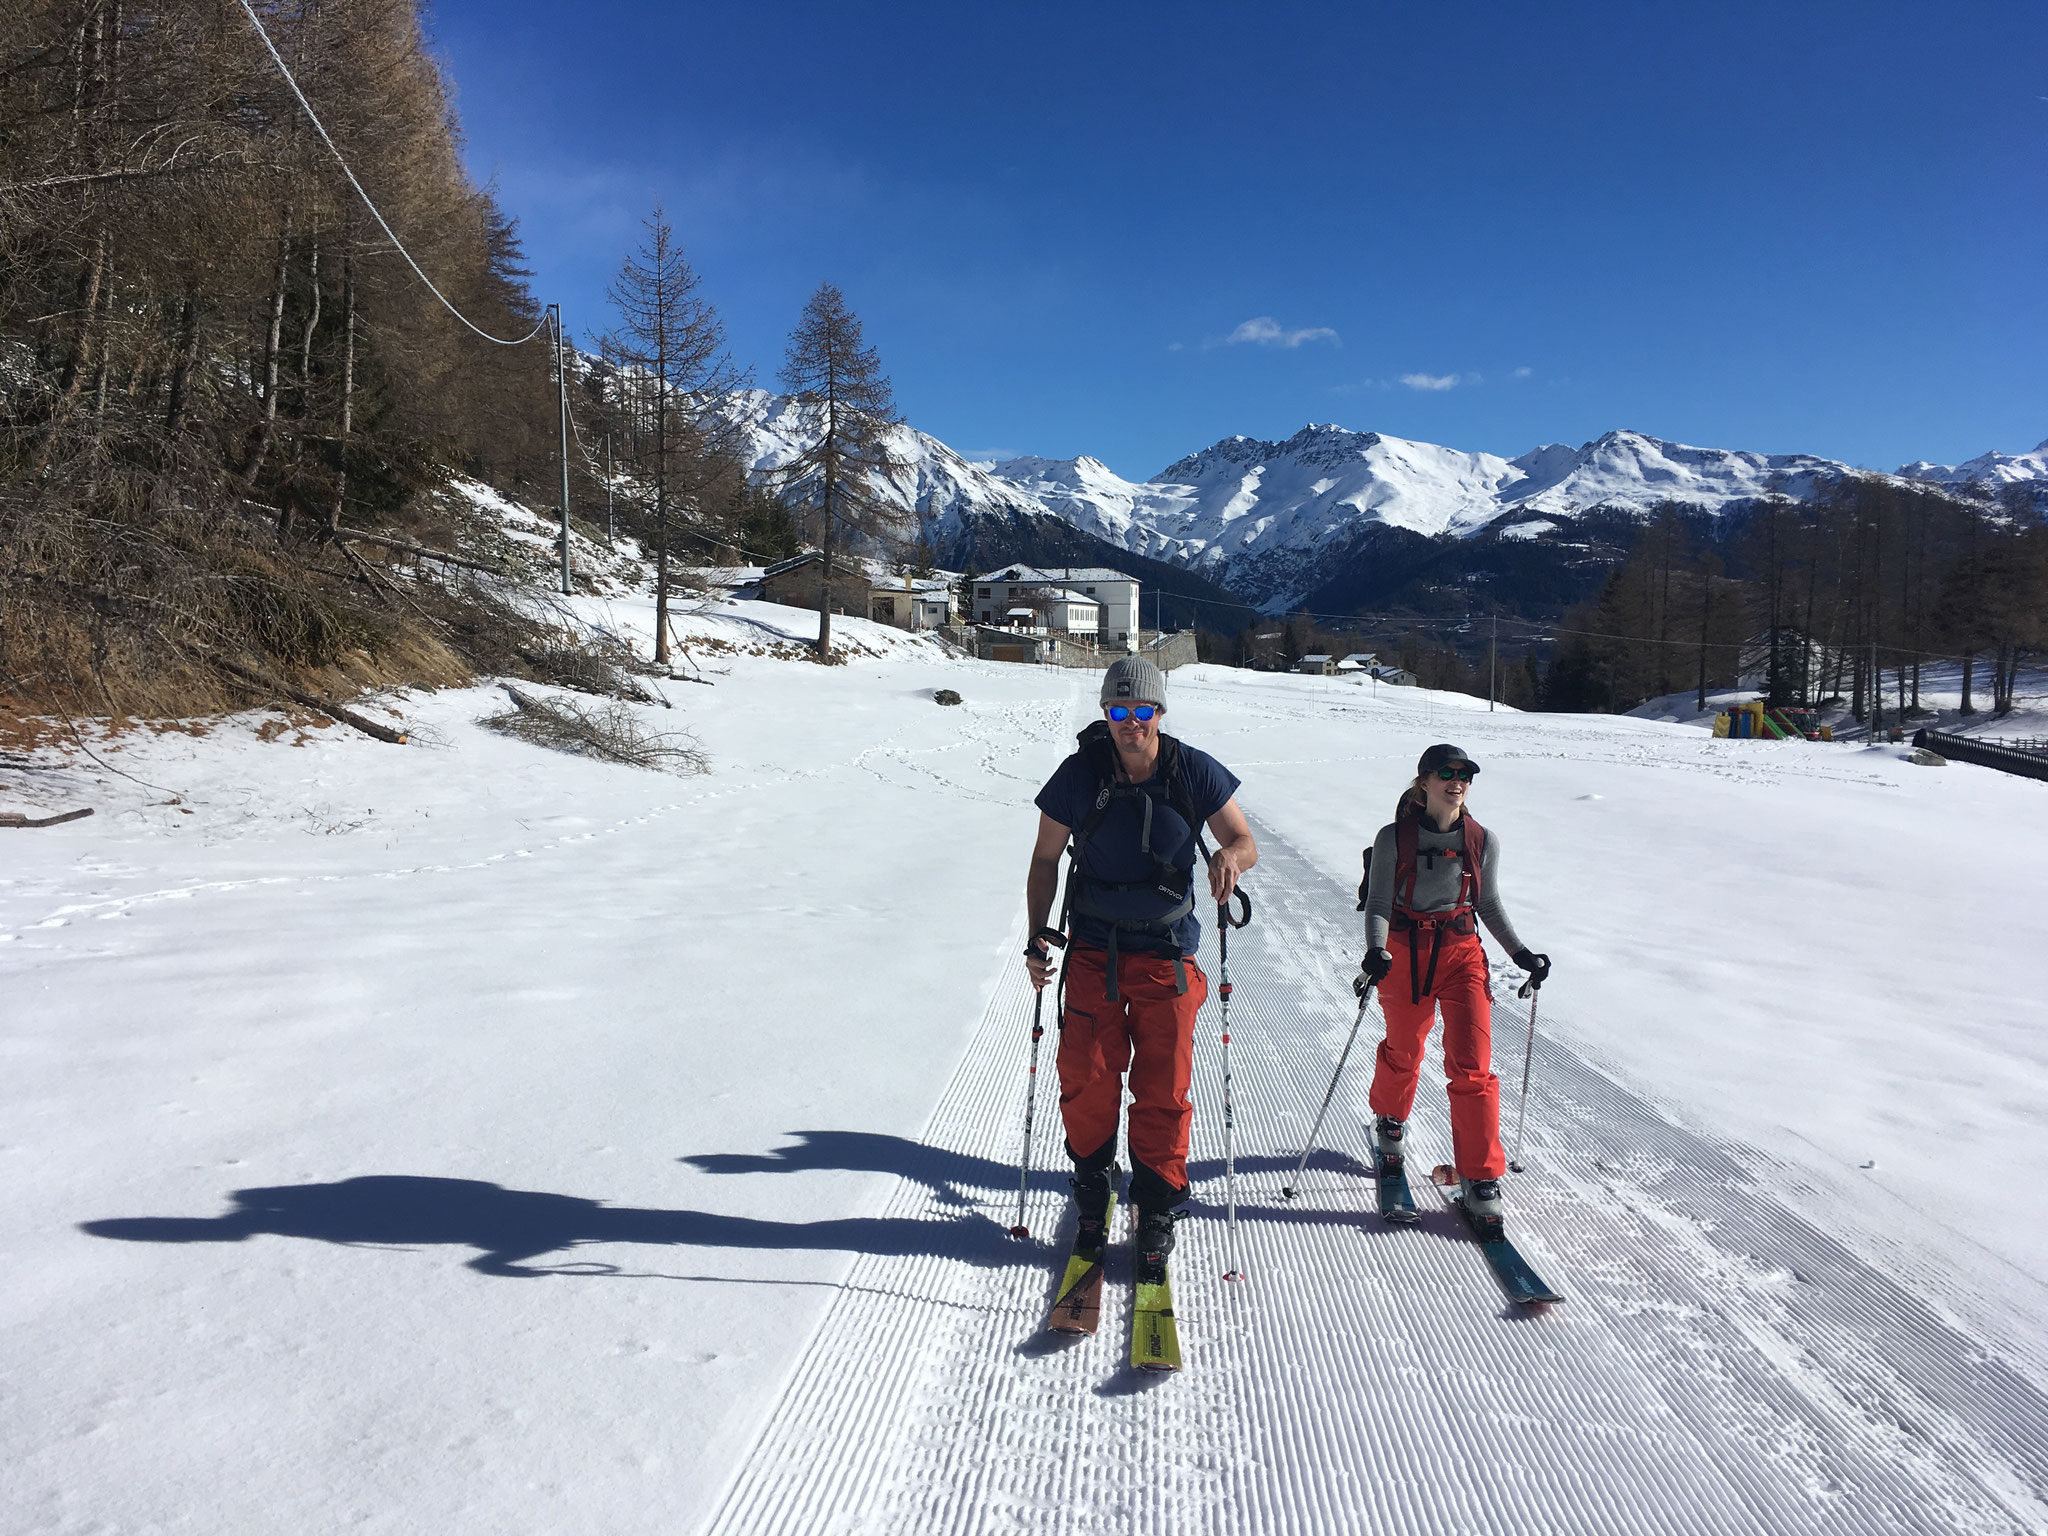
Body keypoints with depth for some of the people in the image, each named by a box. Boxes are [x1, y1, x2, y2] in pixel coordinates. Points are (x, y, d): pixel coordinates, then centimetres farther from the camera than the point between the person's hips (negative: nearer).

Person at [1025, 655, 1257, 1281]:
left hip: (1166, 954, 0)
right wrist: (1037, 936, -5)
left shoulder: (1195, 773, -8)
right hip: (1094, 952, 0)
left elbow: (1244, 841, 0)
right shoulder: (1079, 775, -7)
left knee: (1163, 1093, 2)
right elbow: (1046, 859, 3)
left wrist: (1228, 856, -25)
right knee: (1086, 1083, -1)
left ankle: (1157, 1216, 20)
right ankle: (1093, 1196, 25)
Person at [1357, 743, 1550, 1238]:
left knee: (1471, 1066, -7)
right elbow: (1378, 903, -8)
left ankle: (1480, 1179, 3)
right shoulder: (1394, 838, -6)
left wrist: (1521, 952, 7)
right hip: (1404, 954, -1)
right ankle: (1390, 1123, 48)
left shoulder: (1483, 841, 2)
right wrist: (1375, 951, -25)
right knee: (1403, 1053, 16)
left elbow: (1490, 905, 14)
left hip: (1462, 954, 1)